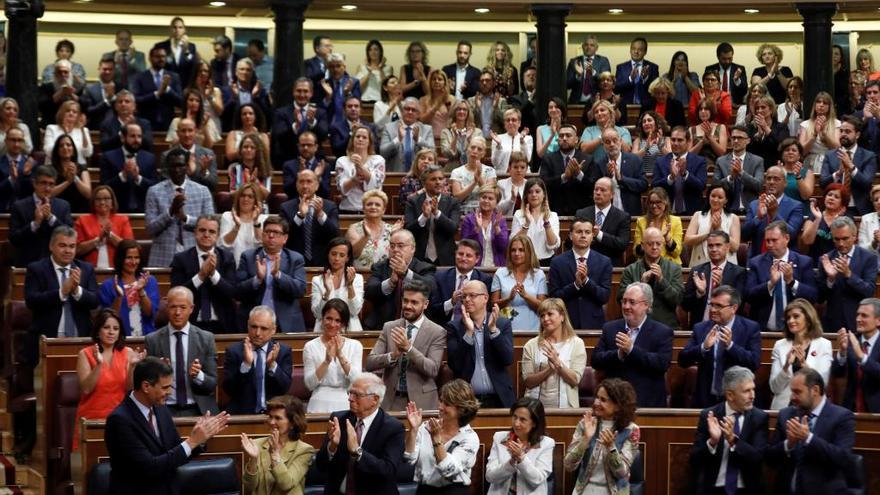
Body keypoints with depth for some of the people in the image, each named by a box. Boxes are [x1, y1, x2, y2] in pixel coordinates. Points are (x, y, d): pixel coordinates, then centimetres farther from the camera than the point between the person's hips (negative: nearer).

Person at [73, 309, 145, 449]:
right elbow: (86, 389, -12)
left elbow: (130, 389, -3)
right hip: (92, 418, -2)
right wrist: (99, 364, -23)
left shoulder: (127, 353, 4)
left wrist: (132, 366, -18)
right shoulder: (85, 354, -1)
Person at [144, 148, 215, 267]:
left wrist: (186, 218, -12)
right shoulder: (154, 191, 5)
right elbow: (150, 228, -1)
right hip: (164, 258, -1)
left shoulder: (202, 191, 9)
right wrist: (170, 211, -15)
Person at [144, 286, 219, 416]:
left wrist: (198, 375, -15)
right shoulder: (152, 340, 5)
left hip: (198, 410, 1)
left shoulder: (206, 338, 6)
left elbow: (212, 384, 5)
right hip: (165, 410, -1)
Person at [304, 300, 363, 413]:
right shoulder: (311, 347, 6)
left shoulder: (355, 345, 10)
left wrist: (341, 356, -12)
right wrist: (327, 361, -13)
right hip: (320, 404, -1)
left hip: (347, 404, 1)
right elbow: (310, 384, -2)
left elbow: (356, 380, -1)